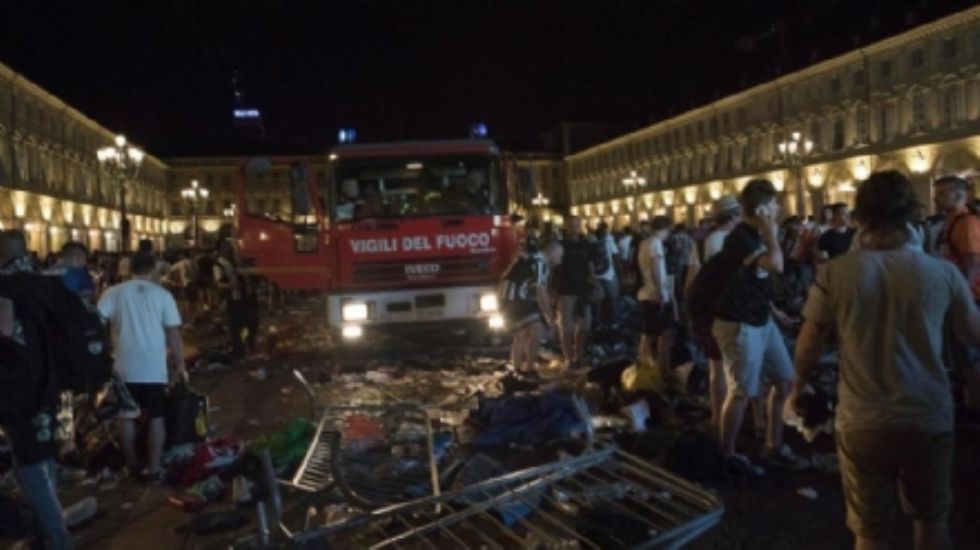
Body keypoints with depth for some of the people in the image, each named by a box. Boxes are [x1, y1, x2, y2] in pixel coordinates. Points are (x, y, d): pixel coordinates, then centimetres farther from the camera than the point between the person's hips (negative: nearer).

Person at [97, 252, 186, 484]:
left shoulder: (114, 292, 0)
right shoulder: (163, 295, -1)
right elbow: (173, 333, -2)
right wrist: (180, 365, 4)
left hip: (126, 367, 1)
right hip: (155, 368, -1)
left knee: (127, 416, 16)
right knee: (156, 417, 9)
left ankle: (132, 465, 26)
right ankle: (154, 469, 10)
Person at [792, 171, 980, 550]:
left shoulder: (836, 273, -11)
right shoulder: (943, 273, -8)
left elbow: (809, 347, -5)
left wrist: (799, 387, 15)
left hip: (862, 424, -1)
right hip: (929, 420, 2)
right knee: (931, 518, 26)